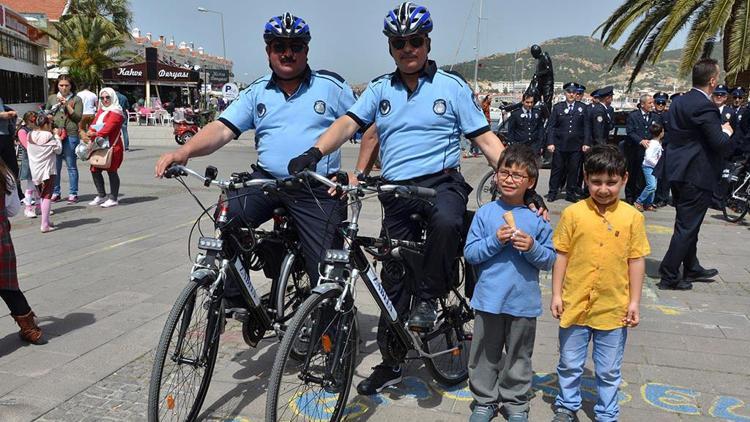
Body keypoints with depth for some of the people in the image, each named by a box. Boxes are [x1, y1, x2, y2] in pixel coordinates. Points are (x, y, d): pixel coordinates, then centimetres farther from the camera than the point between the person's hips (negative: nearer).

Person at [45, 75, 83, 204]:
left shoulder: (76, 99, 4)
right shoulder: (52, 98, 14)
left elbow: (78, 117, -4)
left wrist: (67, 105, -11)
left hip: (71, 135, -3)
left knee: (71, 165, 2)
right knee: (55, 165, 6)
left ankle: (73, 193, 8)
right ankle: (55, 192, 15)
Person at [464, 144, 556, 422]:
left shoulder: (537, 218, -2)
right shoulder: (485, 213, -3)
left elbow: (550, 260, 0)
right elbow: (470, 253, -5)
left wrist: (532, 247, -19)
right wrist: (495, 240, -19)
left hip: (524, 301, 0)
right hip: (488, 299, 0)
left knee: (519, 356, 14)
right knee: (485, 354, 13)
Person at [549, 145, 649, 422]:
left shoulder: (632, 217, -5)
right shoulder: (573, 213, -7)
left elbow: (636, 260, 0)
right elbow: (561, 255, -2)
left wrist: (634, 301, 0)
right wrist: (556, 294, -2)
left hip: (614, 308, 0)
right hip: (575, 305, 0)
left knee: (609, 370, 15)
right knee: (570, 364, 17)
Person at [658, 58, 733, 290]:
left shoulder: (678, 102, 7)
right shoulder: (705, 107, -19)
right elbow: (721, 145, -21)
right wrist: (726, 132, 0)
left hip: (678, 172, 9)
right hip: (697, 175, -9)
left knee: (687, 225, 20)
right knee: (687, 227, -1)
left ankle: (692, 269, 35)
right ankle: (669, 277, 4)